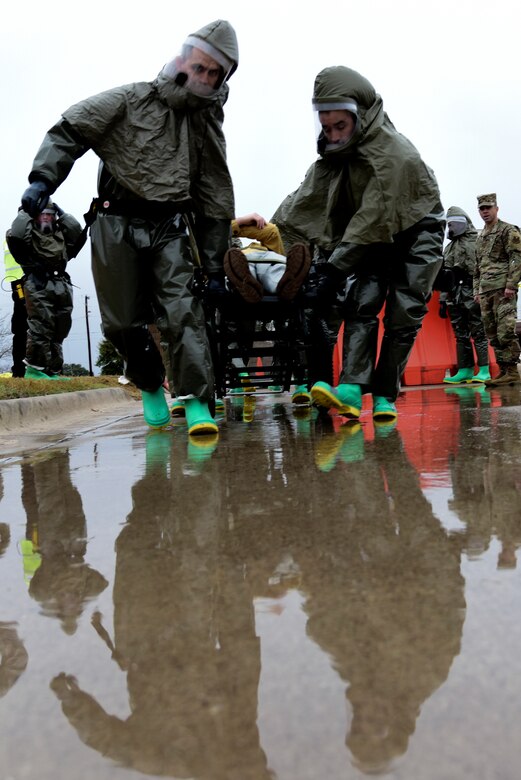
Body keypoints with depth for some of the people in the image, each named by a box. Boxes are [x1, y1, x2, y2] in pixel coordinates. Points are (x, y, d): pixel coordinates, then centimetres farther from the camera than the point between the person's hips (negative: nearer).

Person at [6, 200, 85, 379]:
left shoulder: (61, 234, 24)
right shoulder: (29, 234, 10)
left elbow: (79, 234, 8)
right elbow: (13, 235, -11)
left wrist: (61, 213, 13)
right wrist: (25, 212, 0)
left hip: (62, 286, 6)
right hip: (38, 286, -5)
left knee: (58, 331, 6)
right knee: (41, 328, -14)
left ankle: (53, 371, 12)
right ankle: (34, 368, -11)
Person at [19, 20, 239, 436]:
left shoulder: (208, 127, 12)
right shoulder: (133, 100, 3)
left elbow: (216, 202, 12)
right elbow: (69, 131, 0)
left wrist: (214, 267, 7)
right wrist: (43, 179, -15)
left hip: (170, 229, 2)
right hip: (117, 225, -1)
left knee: (183, 312, -15)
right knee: (123, 323, 2)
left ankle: (197, 402, -15)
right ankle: (151, 387, 25)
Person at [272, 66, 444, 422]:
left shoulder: (395, 153, -29)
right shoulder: (334, 152, -6)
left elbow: (374, 218, -33)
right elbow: (302, 203, -8)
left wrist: (334, 268, -35)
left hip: (416, 232, -5)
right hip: (375, 236, 5)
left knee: (404, 313, -11)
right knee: (361, 303, -13)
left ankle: (385, 396, -5)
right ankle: (352, 389, -24)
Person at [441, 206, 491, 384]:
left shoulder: (477, 241, 1)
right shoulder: (449, 247, 22)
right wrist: (443, 299, 14)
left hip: (472, 295, -7)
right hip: (454, 297, 7)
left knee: (478, 332, -6)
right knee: (460, 335, 7)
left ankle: (484, 371, -4)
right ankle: (465, 371, 11)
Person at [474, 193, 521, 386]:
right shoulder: (480, 237, 22)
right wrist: (477, 289, 17)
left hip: (503, 289, -7)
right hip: (485, 291, 7)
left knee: (505, 331, -13)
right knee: (493, 334, 5)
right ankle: (503, 371, 9)